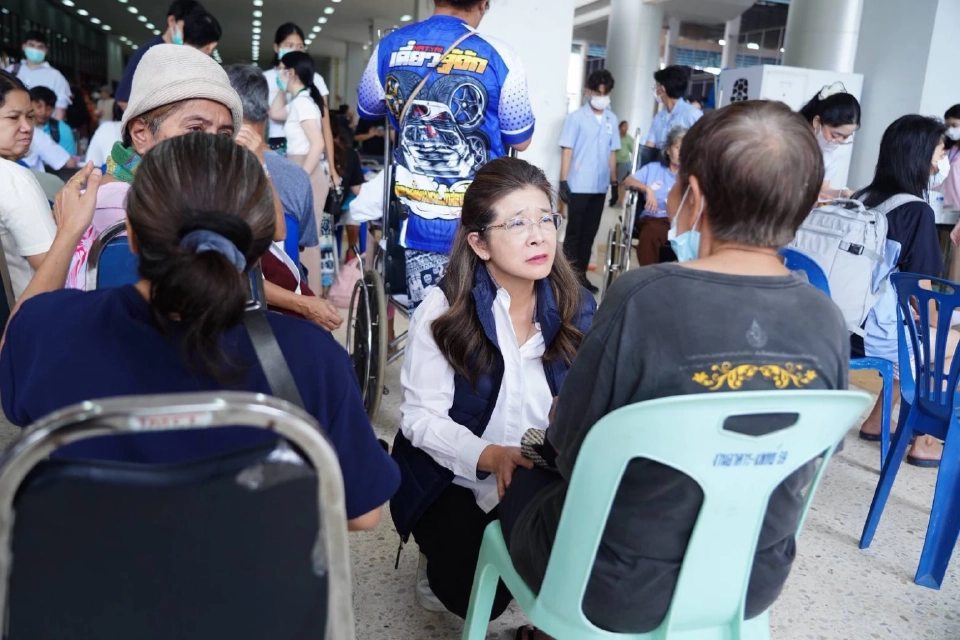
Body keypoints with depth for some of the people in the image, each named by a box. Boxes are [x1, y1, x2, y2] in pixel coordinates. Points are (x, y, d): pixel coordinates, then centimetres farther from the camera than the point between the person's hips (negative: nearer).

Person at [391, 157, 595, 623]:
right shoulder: (443, 310, -13)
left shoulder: (577, 308, -3)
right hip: (455, 481, -2)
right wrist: (492, 457, -29)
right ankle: (440, 560, 16)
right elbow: (421, 417, -15)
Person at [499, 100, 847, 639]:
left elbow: (572, 446, -15)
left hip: (619, 589, -5)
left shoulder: (644, 298, -26)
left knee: (525, 477, 25)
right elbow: (818, 450, 3)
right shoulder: (828, 321, -11)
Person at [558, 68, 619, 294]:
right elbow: (567, 150, -7)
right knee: (574, 232, 1)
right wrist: (563, 181, -12)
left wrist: (614, 182, 10)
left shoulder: (612, 119, 8)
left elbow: (612, 152, 12)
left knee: (589, 233, 10)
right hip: (578, 185, -4)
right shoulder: (576, 117, -5)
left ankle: (581, 274, 18)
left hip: (600, 186, 5)